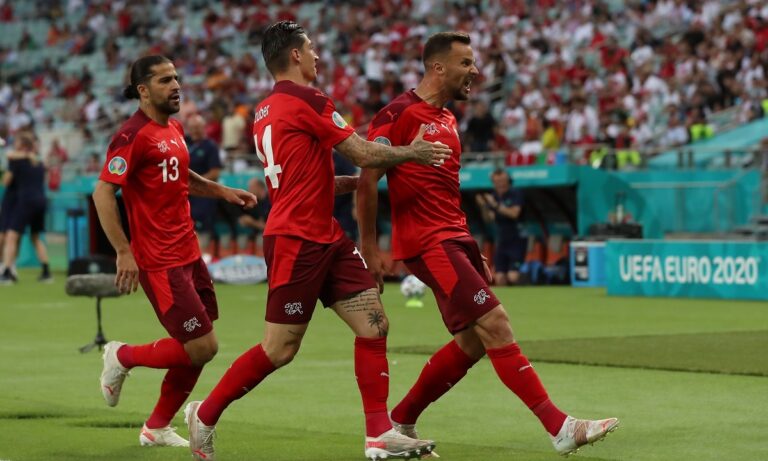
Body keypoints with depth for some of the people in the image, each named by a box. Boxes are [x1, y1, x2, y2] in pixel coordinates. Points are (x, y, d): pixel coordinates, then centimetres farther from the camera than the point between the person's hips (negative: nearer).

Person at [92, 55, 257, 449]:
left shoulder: (175, 129, 13)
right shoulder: (133, 135, -15)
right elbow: (102, 193, -19)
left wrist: (222, 192, 15)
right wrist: (124, 252, -23)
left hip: (188, 254, 9)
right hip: (159, 262, -9)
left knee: (198, 349, 9)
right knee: (202, 347, -10)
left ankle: (157, 428, 23)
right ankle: (122, 357, 12)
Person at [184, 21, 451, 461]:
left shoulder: (266, 111, 16)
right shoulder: (306, 101, -13)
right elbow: (365, 153, -13)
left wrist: (352, 182, 20)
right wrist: (412, 152, 2)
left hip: (326, 237, 10)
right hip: (297, 241, -10)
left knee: (374, 325, 1)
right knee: (280, 349, -3)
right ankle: (204, 415, 13)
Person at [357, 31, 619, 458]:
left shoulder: (446, 119, 18)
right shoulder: (398, 114, -11)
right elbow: (367, 182, -11)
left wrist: (473, 251, 23)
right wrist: (370, 248, -13)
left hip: (455, 239, 10)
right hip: (427, 244, -10)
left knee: (473, 342, 9)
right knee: (494, 324, -15)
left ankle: (400, 423, 21)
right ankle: (559, 427, -17)